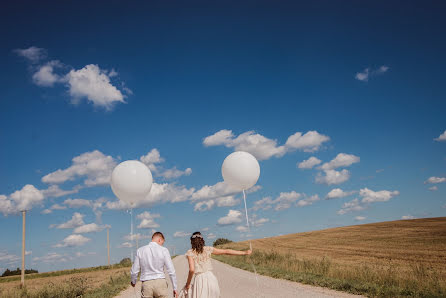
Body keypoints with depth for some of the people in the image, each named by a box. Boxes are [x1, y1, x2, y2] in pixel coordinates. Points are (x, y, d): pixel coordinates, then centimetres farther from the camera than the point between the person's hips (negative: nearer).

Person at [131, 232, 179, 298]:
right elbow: (171, 271, -4)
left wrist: (133, 282, 26)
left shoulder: (140, 250, 1)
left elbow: (134, 271, 5)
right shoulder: (163, 250, -5)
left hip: (146, 284, 2)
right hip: (160, 283, -1)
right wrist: (175, 288, 4)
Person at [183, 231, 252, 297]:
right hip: (211, 278, 4)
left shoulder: (190, 253, 0)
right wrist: (244, 253, 18)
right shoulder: (208, 249, 9)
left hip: (200, 279, -4)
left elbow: (192, 270, -13)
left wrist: (188, 283, 2)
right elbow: (227, 251, 11)